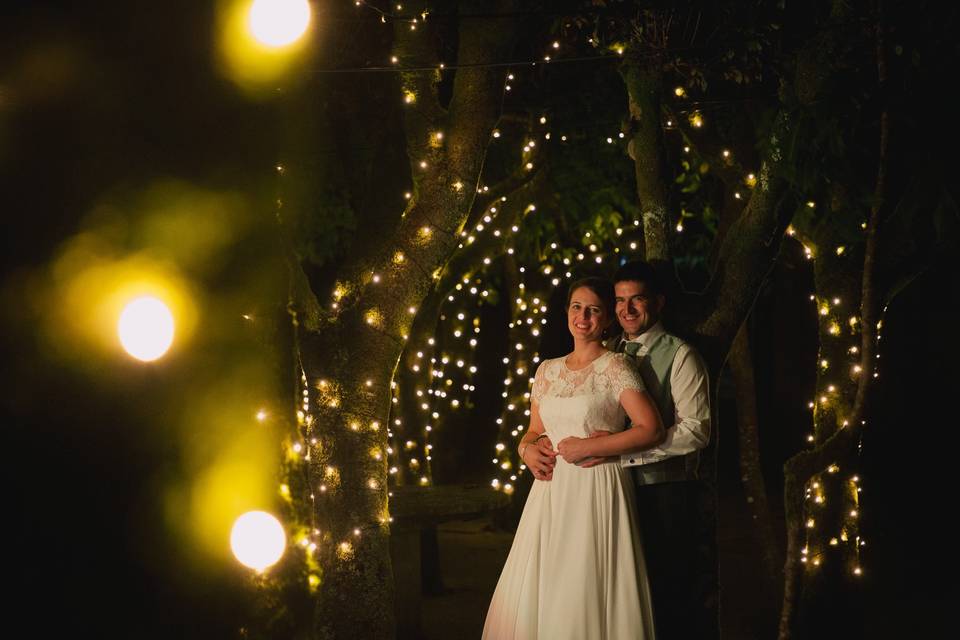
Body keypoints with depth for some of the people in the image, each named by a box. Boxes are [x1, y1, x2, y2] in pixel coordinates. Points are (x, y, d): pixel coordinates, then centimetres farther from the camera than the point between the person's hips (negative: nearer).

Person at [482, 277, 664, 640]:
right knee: (533, 596, 6)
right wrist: (527, 449, -1)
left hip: (596, 493, -6)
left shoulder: (615, 368, -4)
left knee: (585, 597, -5)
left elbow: (652, 430, -12)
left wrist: (588, 447, -14)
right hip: (551, 495, 6)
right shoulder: (547, 370, 13)